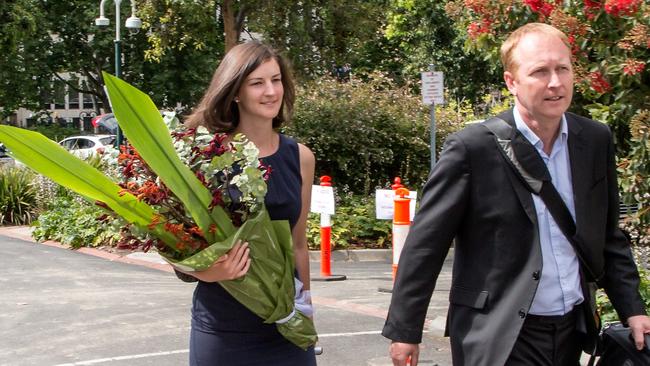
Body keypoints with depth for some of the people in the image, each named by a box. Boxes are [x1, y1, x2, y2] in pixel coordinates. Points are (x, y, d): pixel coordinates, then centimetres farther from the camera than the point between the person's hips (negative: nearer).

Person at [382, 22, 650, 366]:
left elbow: (608, 237, 14)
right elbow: (425, 245, -9)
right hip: (499, 338, -5)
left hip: (572, 332, 5)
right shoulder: (473, 147, -13)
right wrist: (404, 330, -7)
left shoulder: (596, 141, 3)